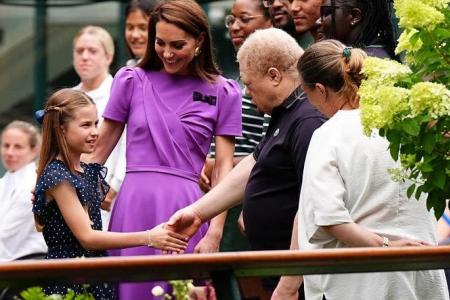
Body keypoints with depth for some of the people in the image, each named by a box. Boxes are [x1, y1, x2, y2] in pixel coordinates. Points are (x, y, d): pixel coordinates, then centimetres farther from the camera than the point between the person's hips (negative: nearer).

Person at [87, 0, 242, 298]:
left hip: (184, 207, -1)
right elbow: (100, 149, 14)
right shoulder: (131, 80, 8)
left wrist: (214, 233, -6)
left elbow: (223, 168, 3)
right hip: (134, 205, 1)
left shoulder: (222, 92, 5)